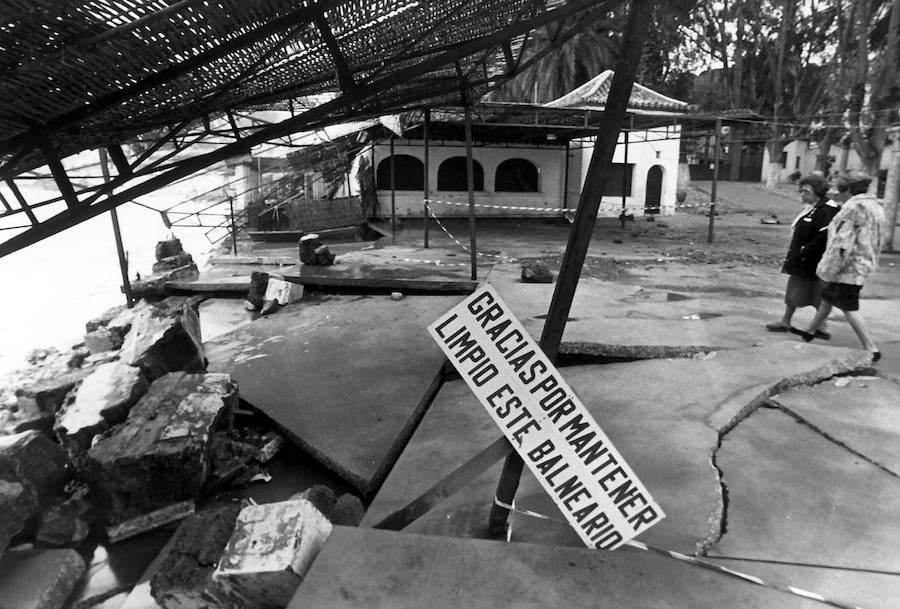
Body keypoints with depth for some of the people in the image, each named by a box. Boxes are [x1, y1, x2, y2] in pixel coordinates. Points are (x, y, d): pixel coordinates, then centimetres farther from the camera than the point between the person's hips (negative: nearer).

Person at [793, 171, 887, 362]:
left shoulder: (854, 206, -17)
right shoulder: (876, 207, 12)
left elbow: (843, 241, -22)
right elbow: (878, 242, 16)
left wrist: (830, 269, -17)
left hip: (848, 266, -10)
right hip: (862, 264, 10)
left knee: (849, 307, -5)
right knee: (827, 297, 22)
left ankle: (871, 349, -4)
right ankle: (810, 331, 36)